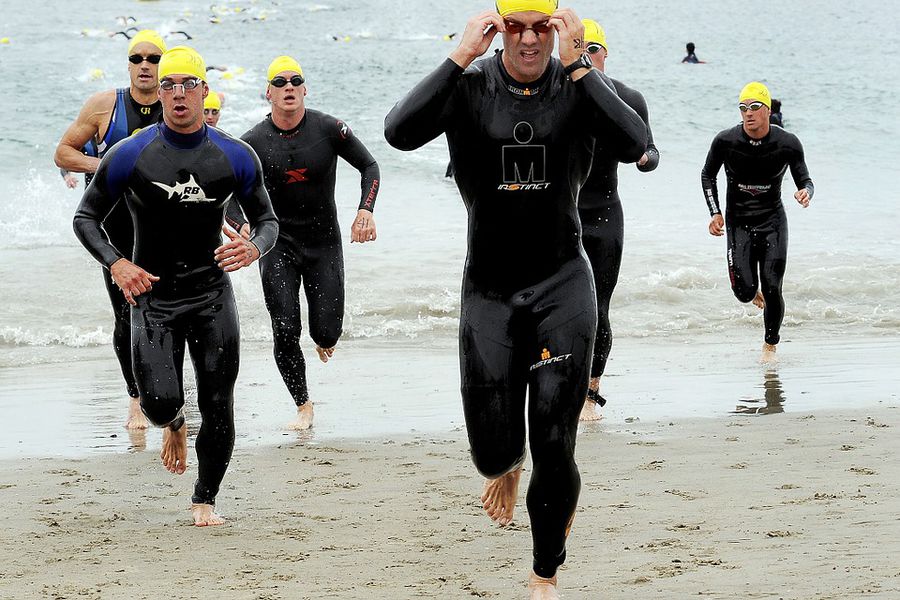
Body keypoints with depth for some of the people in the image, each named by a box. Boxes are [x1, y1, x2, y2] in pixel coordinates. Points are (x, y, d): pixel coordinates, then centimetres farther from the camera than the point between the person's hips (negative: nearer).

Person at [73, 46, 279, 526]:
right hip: (152, 294, -1)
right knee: (159, 401, -15)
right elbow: (86, 218, 4)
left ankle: (205, 500, 20)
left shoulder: (235, 157, 0)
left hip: (213, 293, 1)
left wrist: (254, 248, -15)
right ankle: (174, 424, 24)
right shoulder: (130, 155, -5)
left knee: (218, 409, -1)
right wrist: (115, 264, -14)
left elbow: (267, 220, 9)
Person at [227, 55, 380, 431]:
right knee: (285, 332, -9)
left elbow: (369, 166, 2)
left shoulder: (329, 129, -10)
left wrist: (366, 210, -13)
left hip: (324, 242, 0)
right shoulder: (253, 143, -10)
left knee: (327, 333, -4)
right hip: (278, 244, 0)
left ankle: (324, 339, 36)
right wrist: (242, 228, -25)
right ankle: (303, 407, 9)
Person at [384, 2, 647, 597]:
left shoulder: (580, 85, -4)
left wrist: (578, 66, -25)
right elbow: (400, 132, -23)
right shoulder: (469, 85, -5)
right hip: (489, 287, 0)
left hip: (563, 283, 0)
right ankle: (509, 466, 41)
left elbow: (635, 144, -23)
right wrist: (461, 57, -25)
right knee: (492, 451, 0)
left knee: (555, 447, -4)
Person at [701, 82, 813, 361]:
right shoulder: (725, 141, -12)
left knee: (772, 290, -7)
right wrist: (715, 213, -4)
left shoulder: (788, 144, -12)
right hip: (738, 221, 0)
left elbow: (805, 180, -1)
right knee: (744, 292, -7)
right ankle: (755, 292, 33)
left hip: (773, 221, 0)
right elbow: (708, 175, 6)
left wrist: (805, 192, -26)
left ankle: (770, 345, 15)